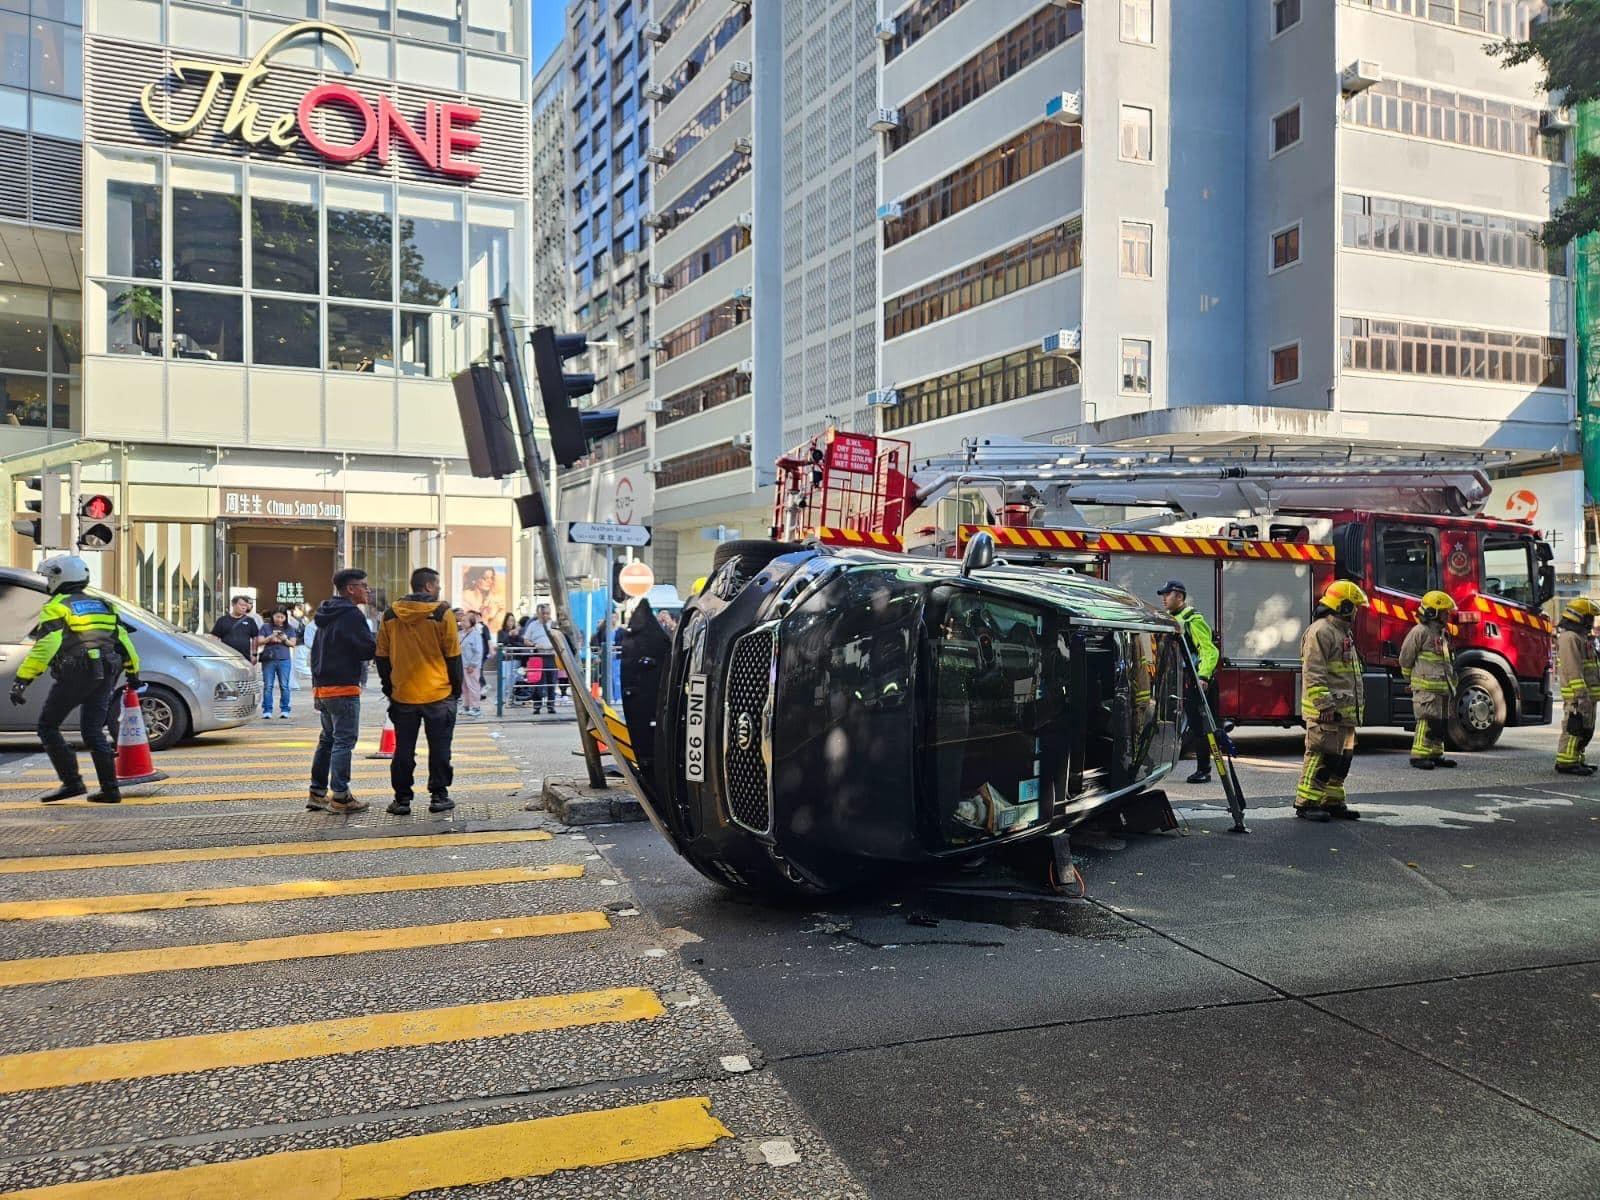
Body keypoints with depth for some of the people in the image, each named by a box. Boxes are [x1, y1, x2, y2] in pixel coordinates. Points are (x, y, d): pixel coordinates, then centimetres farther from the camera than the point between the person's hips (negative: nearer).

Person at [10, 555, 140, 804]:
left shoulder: (56, 608, -1)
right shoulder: (103, 605, 19)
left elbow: (45, 647, -14)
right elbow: (124, 640, 18)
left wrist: (22, 680, -16)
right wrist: (132, 673, 25)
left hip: (75, 674, -6)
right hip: (106, 674, 6)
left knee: (48, 727, 6)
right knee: (93, 731, 11)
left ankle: (71, 782, -2)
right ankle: (110, 790, 6)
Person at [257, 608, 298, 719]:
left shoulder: (290, 628, 11)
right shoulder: (266, 627, 9)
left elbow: (293, 643, 8)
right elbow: (259, 642, 3)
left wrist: (285, 640, -11)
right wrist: (270, 638, -12)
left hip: (284, 660, 0)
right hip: (268, 659, 0)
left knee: (284, 685, -2)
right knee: (267, 686, -2)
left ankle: (284, 710, 1)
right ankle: (267, 710, 0)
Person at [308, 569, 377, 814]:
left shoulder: (326, 615, 17)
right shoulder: (351, 614, -13)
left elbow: (315, 652, 22)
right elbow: (369, 649, -18)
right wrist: (379, 641, 4)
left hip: (322, 686, 9)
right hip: (344, 687, -9)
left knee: (328, 739, 17)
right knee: (344, 740, -6)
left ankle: (317, 793, 22)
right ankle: (340, 797, -5)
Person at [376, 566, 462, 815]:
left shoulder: (390, 616, 4)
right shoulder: (442, 614, -7)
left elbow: (382, 657, 9)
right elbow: (453, 656, -4)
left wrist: (388, 688, 18)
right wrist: (456, 689, 6)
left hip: (402, 696, 3)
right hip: (438, 695, -3)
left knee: (404, 749, 9)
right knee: (439, 748, 6)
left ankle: (402, 799, 11)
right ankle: (439, 796, 9)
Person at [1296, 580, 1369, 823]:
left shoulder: (1343, 632, 21)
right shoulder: (1320, 631, -13)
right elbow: (1313, 673, -20)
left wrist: (1355, 708, 24)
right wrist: (1325, 705, -25)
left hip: (1344, 711, 10)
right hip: (1326, 711, -10)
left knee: (1342, 757, 12)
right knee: (1321, 756, -9)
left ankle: (1332, 801, 20)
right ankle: (1306, 803, -4)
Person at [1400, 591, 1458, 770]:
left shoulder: (1442, 633, 18)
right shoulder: (1420, 631, -11)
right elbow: (1405, 658, -6)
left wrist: (1452, 680, 21)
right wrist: (1411, 679, 3)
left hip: (1442, 686, 9)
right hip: (1426, 686, -9)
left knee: (1440, 721, 12)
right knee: (1427, 720, -11)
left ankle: (1435, 754, 20)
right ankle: (1419, 756, -9)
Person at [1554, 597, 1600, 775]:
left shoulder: (1581, 637, 21)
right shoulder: (1569, 637, -14)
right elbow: (1572, 669, -21)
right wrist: (1582, 694, -26)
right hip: (1577, 695, -11)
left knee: (1585, 729, 13)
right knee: (1574, 727, -10)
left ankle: (1576, 760, 19)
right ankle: (1566, 762, -8)